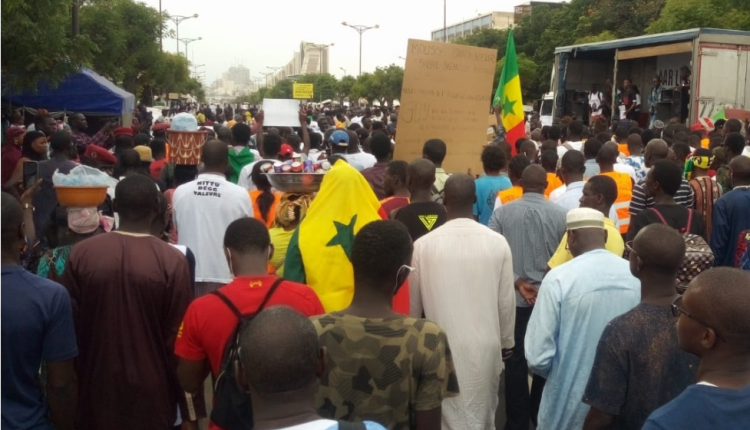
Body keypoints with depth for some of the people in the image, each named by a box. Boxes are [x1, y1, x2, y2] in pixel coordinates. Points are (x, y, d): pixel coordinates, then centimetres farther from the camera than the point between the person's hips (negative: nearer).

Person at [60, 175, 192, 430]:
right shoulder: (172, 261, -17)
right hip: (151, 385, -2)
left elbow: (71, 322, 0)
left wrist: (77, 376, 14)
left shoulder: (81, 254, -8)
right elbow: (177, 334, -12)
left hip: (97, 382, 2)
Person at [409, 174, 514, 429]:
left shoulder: (423, 245, -10)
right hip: (486, 345, 1)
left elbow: (414, 303, 1)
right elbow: (506, 301, -1)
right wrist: (506, 342, 14)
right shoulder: (498, 243, -9)